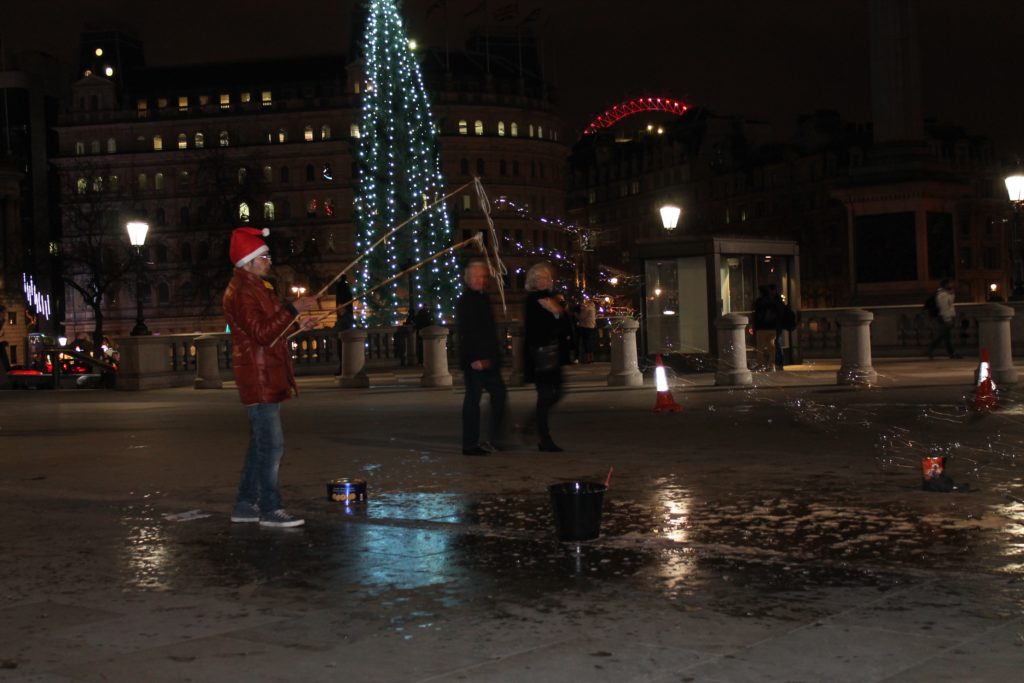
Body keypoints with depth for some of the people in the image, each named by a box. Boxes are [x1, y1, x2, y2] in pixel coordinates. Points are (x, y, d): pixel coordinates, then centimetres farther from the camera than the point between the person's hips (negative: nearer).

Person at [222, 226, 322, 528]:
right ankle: (270, 509, -3)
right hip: (259, 379, -11)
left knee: (261, 444, 14)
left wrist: (297, 324, 15)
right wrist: (293, 309, -25)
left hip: (268, 379, 11)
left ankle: (245, 505, 21)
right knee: (271, 444, -9)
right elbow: (263, 335, -23)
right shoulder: (241, 292, -15)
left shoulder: (256, 286, 18)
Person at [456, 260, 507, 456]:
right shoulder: (465, 301, -12)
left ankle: (495, 440, 15)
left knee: (499, 395, 10)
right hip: (475, 360, -9)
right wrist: (475, 359, -22)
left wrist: (494, 355, 17)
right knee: (473, 399, -3)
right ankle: (470, 444, 3)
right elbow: (465, 333, -18)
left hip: (488, 359, 9)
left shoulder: (483, 298, 16)